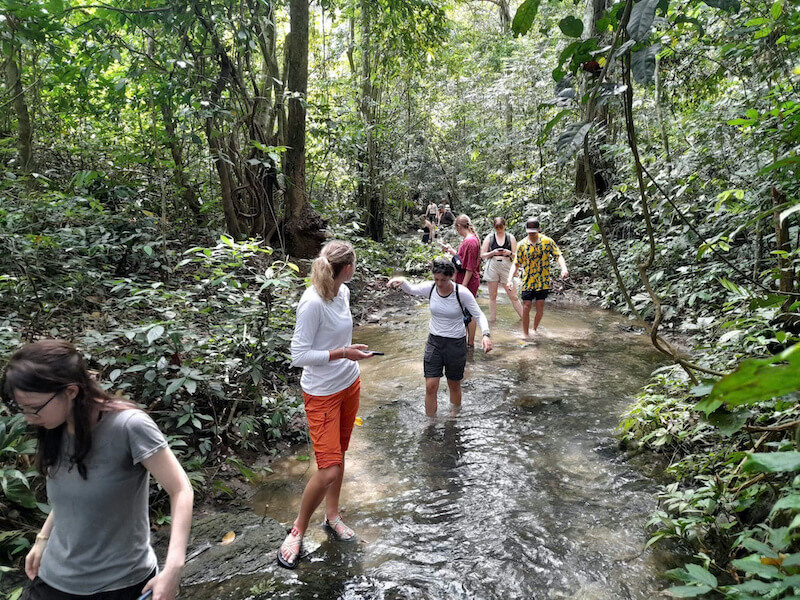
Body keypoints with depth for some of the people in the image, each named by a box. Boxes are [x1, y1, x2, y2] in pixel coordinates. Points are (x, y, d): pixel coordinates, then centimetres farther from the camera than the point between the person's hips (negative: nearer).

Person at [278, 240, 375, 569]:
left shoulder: (343, 292, 1)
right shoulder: (312, 302, -25)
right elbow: (299, 354, -21)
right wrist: (342, 353, -24)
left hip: (349, 385, 8)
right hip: (322, 393, -8)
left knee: (338, 455, 18)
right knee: (329, 469, -8)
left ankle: (332, 516, 38)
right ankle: (298, 530, 16)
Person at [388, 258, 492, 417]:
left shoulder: (462, 293, -17)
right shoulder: (430, 288, -8)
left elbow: (479, 315, -11)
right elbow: (410, 289, 10)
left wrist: (486, 334, -29)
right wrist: (401, 281, -13)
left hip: (456, 344, -2)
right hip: (434, 342, 2)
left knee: (454, 385, 13)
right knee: (430, 386, -3)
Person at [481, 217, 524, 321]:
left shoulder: (510, 237, 7)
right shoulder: (489, 237, 6)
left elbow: (516, 256, 9)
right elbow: (482, 255, 6)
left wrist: (509, 253, -13)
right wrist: (493, 252, -11)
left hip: (506, 266, 0)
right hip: (492, 266, 0)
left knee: (513, 296, -2)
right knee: (492, 296, 5)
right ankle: (492, 319, 14)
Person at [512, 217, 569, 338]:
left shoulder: (547, 241, -3)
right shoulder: (522, 244, -2)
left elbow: (558, 255, -5)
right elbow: (516, 264, 3)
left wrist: (564, 268, -23)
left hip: (543, 280, 1)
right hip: (528, 281, 0)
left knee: (540, 308, 6)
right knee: (526, 307, -3)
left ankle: (534, 330, 27)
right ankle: (525, 333, 10)